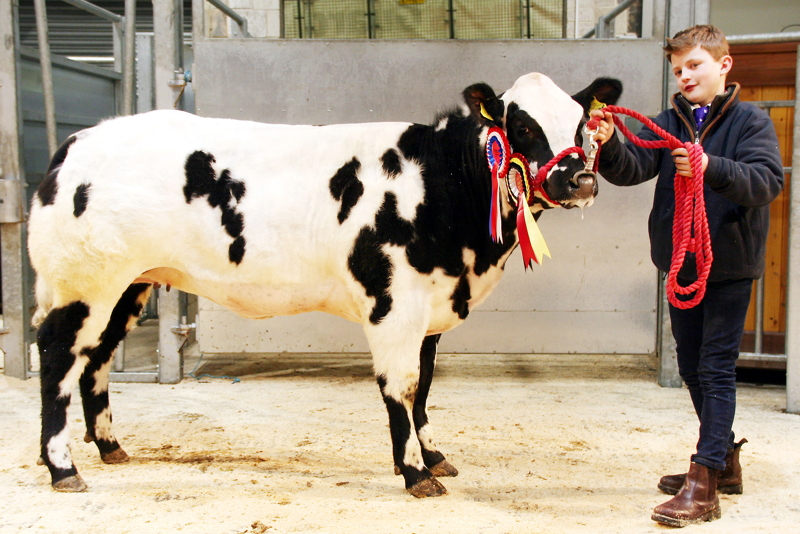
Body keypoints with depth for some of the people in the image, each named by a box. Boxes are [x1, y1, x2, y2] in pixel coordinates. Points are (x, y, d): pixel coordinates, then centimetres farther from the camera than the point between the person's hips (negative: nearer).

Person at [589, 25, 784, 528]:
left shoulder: (751, 121, -5)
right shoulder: (669, 124, 6)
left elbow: (768, 180, -19)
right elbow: (632, 169, -9)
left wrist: (712, 168, -33)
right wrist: (610, 145, -29)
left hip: (729, 267, -5)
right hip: (680, 265, 6)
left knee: (716, 368, -5)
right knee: (693, 367, 14)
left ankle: (704, 484, -2)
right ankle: (725, 459, 32)